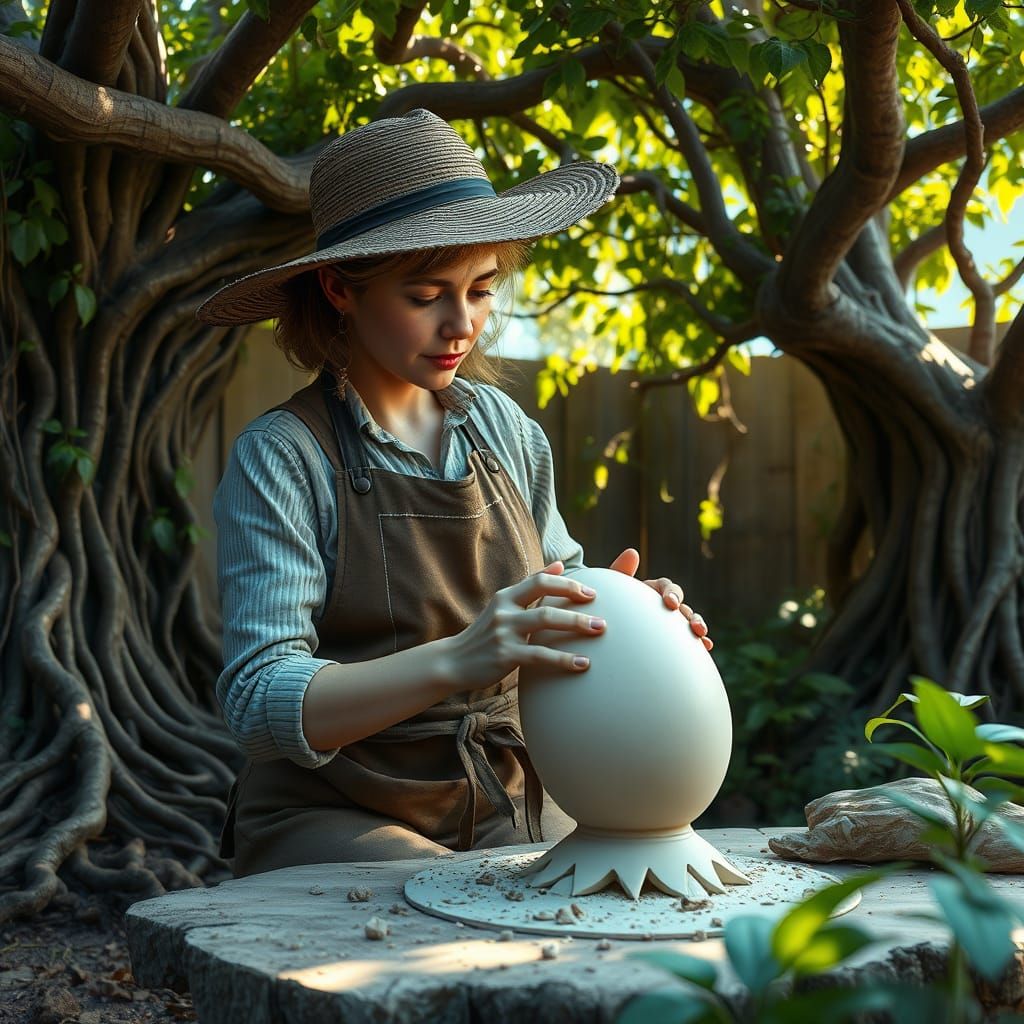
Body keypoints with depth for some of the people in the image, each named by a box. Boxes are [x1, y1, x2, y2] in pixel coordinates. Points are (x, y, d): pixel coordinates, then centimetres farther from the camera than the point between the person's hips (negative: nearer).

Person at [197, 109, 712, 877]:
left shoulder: (504, 428, 5)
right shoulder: (281, 457, -12)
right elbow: (262, 702, -21)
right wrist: (456, 661, -36)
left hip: (507, 803, 5)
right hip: (336, 819, -5)